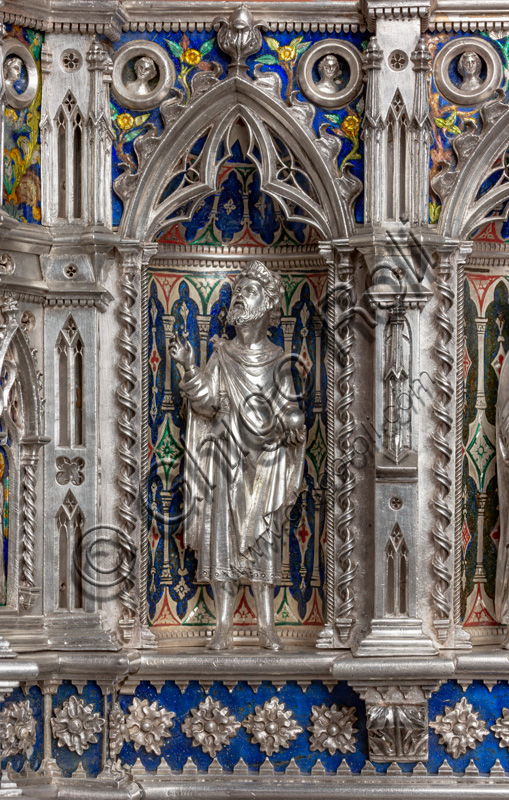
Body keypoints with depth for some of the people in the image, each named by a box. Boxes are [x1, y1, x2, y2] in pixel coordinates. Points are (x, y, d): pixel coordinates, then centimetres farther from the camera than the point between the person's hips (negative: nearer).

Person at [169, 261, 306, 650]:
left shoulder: (277, 360, 4)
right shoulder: (222, 354, 4)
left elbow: (290, 410, 5)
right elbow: (207, 402, -4)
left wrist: (292, 420, -16)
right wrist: (190, 368, -16)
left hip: (264, 460, 0)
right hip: (227, 457, 0)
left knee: (264, 538, 2)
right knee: (223, 534, -1)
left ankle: (267, 626, 9)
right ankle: (224, 625, 6)